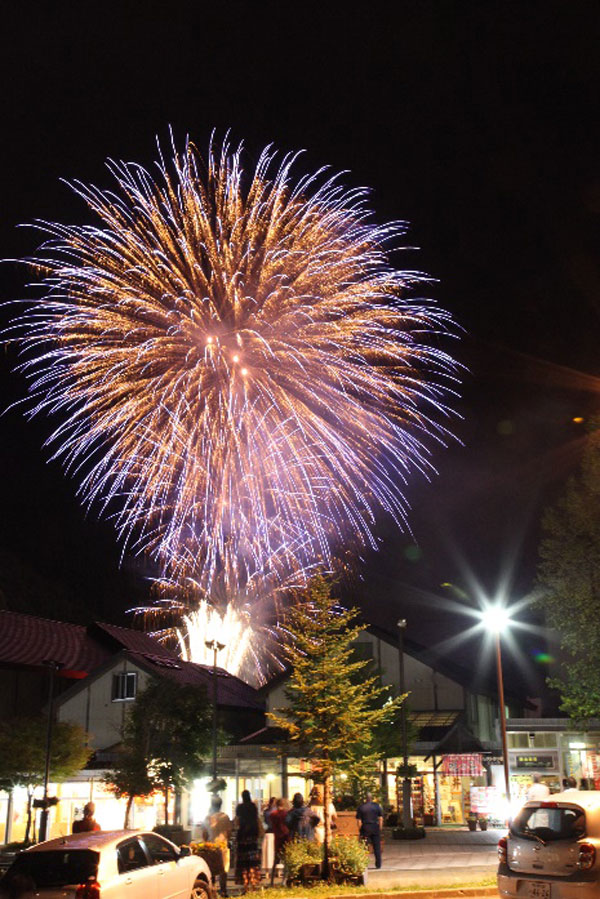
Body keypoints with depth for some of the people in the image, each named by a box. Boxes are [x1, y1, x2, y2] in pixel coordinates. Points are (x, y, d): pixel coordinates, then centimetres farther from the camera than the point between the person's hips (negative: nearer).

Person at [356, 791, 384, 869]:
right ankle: (378, 864, 10)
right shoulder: (377, 806, 2)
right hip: (375, 828, 1)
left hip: (365, 828, -1)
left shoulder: (361, 807, -2)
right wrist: (380, 828, 9)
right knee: (377, 847, 9)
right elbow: (381, 818, 2)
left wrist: (361, 830, 1)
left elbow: (359, 820, -4)